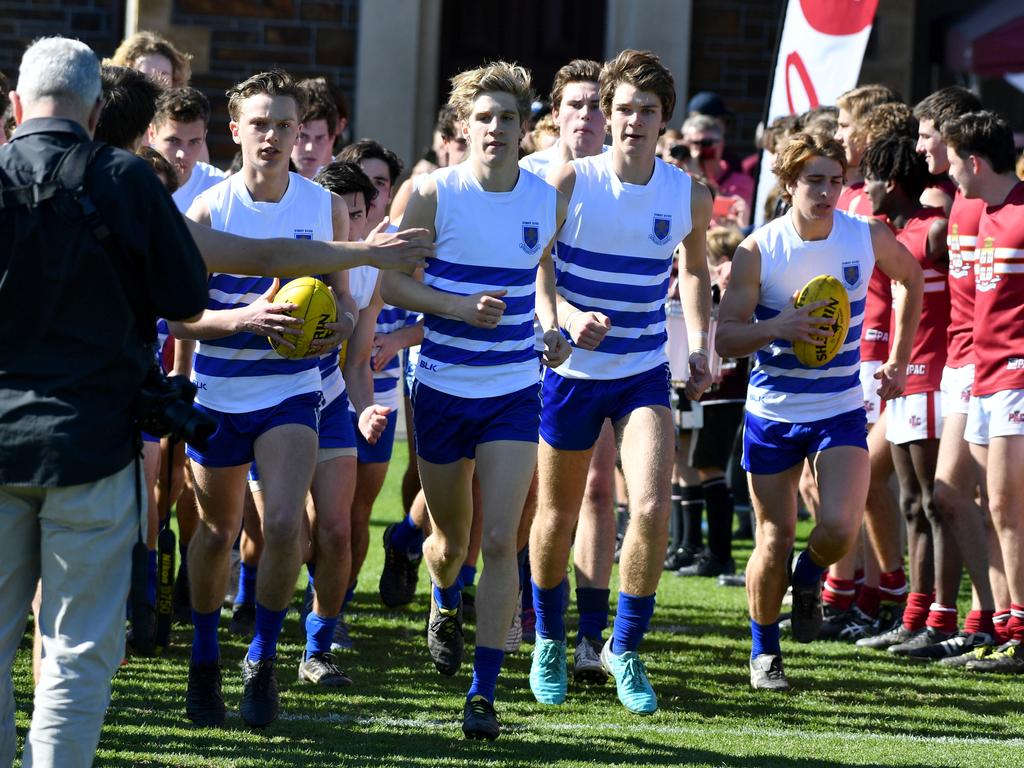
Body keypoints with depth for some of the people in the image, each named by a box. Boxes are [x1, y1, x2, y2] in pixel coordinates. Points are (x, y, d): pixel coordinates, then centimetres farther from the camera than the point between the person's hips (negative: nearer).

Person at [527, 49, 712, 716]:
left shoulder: (690, 197, -4)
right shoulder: (569, 182, -13)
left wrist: (701, 347, 6)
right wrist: (567, 316, -29)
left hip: (644, 375, 1)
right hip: (571, 368, -1)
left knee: (653, 509, -16)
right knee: (558, 516, 11)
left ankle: (625, 649, 2)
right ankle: (550, 642, 34)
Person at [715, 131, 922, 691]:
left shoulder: (869, 238, -5)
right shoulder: (759, 250, -12)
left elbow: (910, 277, 17)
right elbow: (724, 337, -12)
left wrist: (899, 360, 16)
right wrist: (776, 327, -31)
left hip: (840, 409, 1)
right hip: (772, 413, -1)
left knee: (841, 528, -18)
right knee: (774, 540, 3)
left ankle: (809, 580, 17)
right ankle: (764, 652, 26)